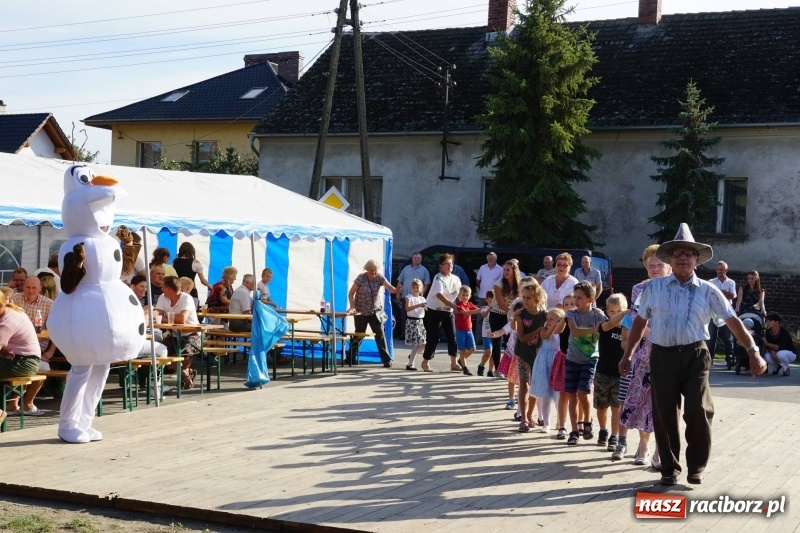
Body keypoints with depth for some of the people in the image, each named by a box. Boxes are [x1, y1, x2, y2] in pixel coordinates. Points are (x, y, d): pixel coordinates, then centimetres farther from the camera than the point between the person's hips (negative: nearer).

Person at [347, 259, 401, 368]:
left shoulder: (380, 277, -10)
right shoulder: (361, 278, -15)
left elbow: (390, 288, -24)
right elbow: (351, 293, -9)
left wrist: (396, 290, -47)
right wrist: (352, 307, -20)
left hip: (376, 311, 2)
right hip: (361, 312, -2)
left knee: (380, 335, -4)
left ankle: (386, 360, 0)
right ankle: (350, 358, 23)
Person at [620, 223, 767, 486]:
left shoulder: (707, 291, 3)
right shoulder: (654, 287, 6)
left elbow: (733, 321, 3)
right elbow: (640, 321, 14)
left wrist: (753, 351, -6)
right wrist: (627, 355, 16)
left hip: (695, 356, -1)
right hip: (662, 356, 1)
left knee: (698, 412, -11)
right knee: (664, 415, 5)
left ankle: (696, 467, 10)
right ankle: (670, 468, 21)